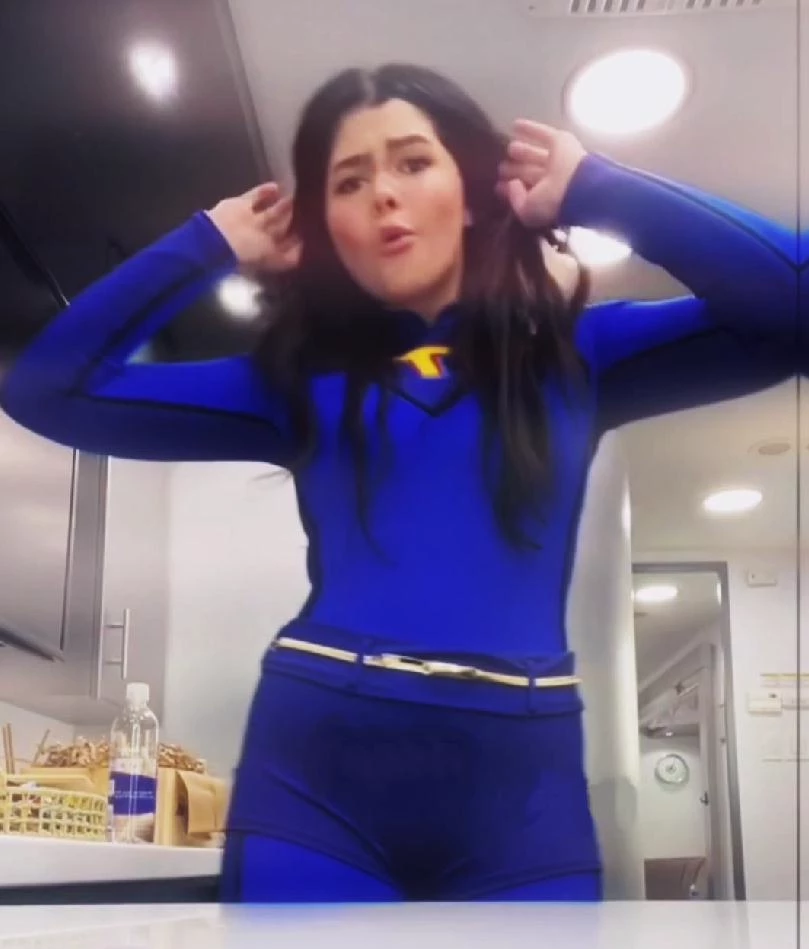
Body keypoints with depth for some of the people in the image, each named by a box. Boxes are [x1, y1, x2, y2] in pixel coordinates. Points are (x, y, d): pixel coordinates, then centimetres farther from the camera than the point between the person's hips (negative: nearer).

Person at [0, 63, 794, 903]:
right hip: (314, 775, 1)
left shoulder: (570, 354, 12)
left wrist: (593, 188, 3)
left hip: (518, 787, 0)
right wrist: (212, 243, 12)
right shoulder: (300, 381, 14)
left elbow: (785, 305, 0)